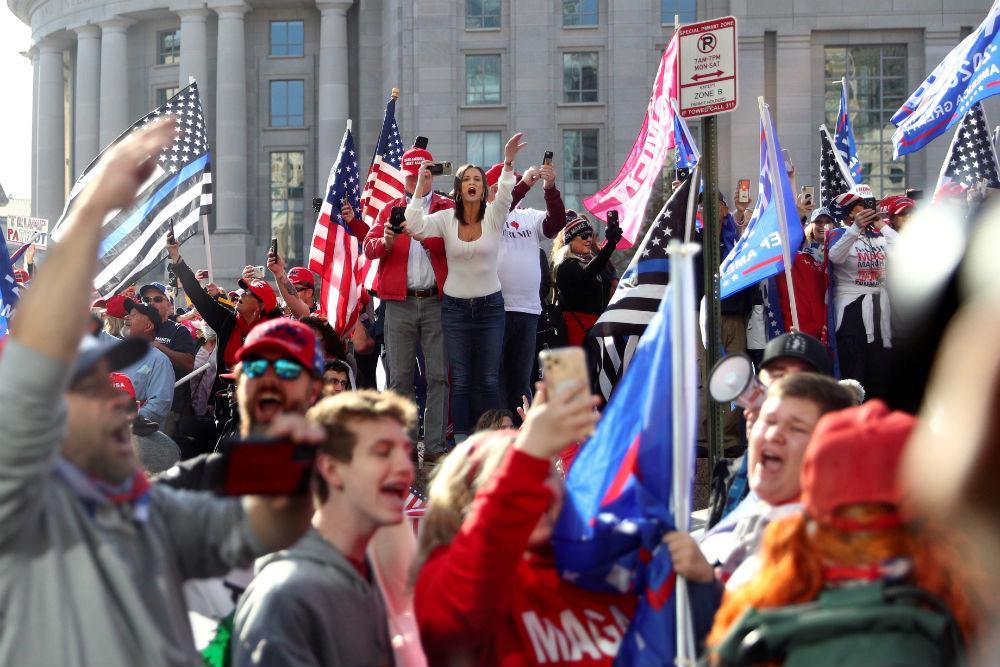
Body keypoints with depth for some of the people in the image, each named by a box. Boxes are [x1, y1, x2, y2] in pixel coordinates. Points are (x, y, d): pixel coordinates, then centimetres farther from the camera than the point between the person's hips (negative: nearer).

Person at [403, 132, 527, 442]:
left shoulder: (493, 217, -3)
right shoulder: (446, 219, -2)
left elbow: (505, 195, -24)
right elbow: (414, 226, -18)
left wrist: (508, 162, -40)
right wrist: (420, 187, -22)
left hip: (490, 306, 0)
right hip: (455, 307, 0)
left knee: (489, 379, 3)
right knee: (461, 380, 3)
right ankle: (462, 442, 8)